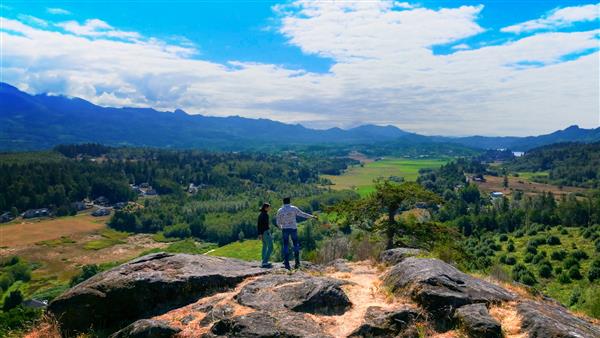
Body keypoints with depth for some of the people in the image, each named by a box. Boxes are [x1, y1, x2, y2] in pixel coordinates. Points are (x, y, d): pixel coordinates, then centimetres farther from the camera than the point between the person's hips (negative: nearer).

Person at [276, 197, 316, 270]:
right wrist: (312, 216, 15)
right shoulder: (294, 208, -4)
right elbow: (303, 214, 2)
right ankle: (297, 262, 1)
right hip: (293, 229, -1)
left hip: (285, 229, 1)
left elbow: (278, 223, 5)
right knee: (296, 245, 12)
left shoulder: (280, 210, 0)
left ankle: (287, 264, 0)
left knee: (286, 246, 6)